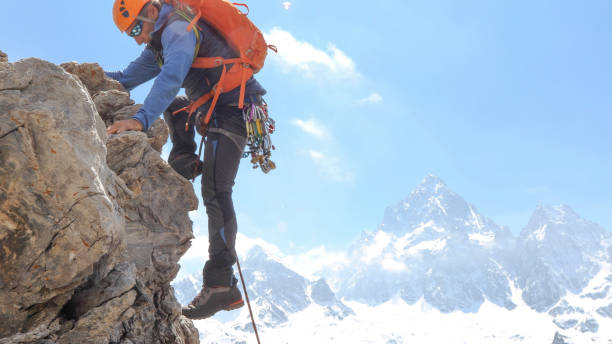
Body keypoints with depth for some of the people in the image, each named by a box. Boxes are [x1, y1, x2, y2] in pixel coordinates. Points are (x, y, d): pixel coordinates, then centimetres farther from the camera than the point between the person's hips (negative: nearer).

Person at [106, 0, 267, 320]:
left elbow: (172, 77, -31)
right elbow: (127, 77, 25)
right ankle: (185, 160, 9)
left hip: (233, 108, -10)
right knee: (172, 103, 28)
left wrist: (141, 119, -43)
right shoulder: (162, 39, 20)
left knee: (215, 192, -17)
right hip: (215, 107, 10)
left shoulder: (178, 28, -12)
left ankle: (222, 284, -19)